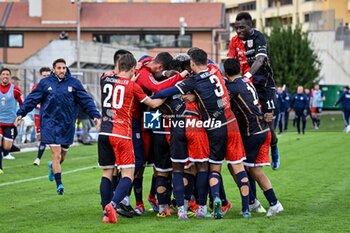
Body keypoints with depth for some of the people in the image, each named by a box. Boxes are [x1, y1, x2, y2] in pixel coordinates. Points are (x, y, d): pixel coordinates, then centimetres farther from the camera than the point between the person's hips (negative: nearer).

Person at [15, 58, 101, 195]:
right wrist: (21, 113, -2)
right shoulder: (45, 83, 1)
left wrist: (95, 115, -9)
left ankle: (53, 166, 47)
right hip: (50, 124, -2)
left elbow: (86, 100, 1)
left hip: (67, 126, 2)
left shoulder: (74, 83, 2)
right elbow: (31, 99, 5)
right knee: (56, 154, -13)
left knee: (62, 157, 13)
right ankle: (59, 184, -8)